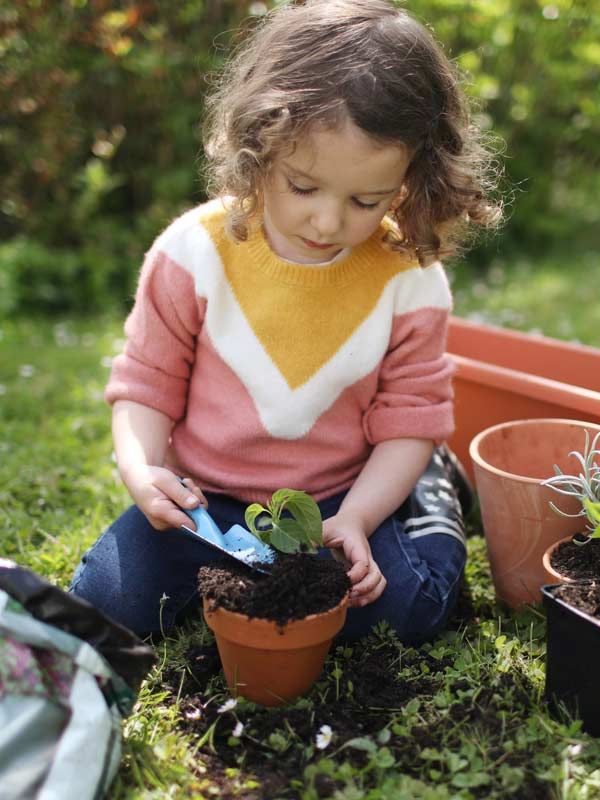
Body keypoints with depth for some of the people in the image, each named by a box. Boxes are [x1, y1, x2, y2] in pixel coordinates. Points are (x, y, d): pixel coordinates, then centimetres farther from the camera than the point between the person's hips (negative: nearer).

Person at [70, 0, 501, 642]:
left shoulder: (409, 279, -13)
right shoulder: (196, 250, -14)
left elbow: (410, 417, -6)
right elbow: (147, 382, -4)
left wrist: (354, 520, -19)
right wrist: (141, 471, -23)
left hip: (340, 497, 0)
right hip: (201, 496, 1)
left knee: (409, 607, -18)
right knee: (107, 601, -12)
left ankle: (426, 493, 13)